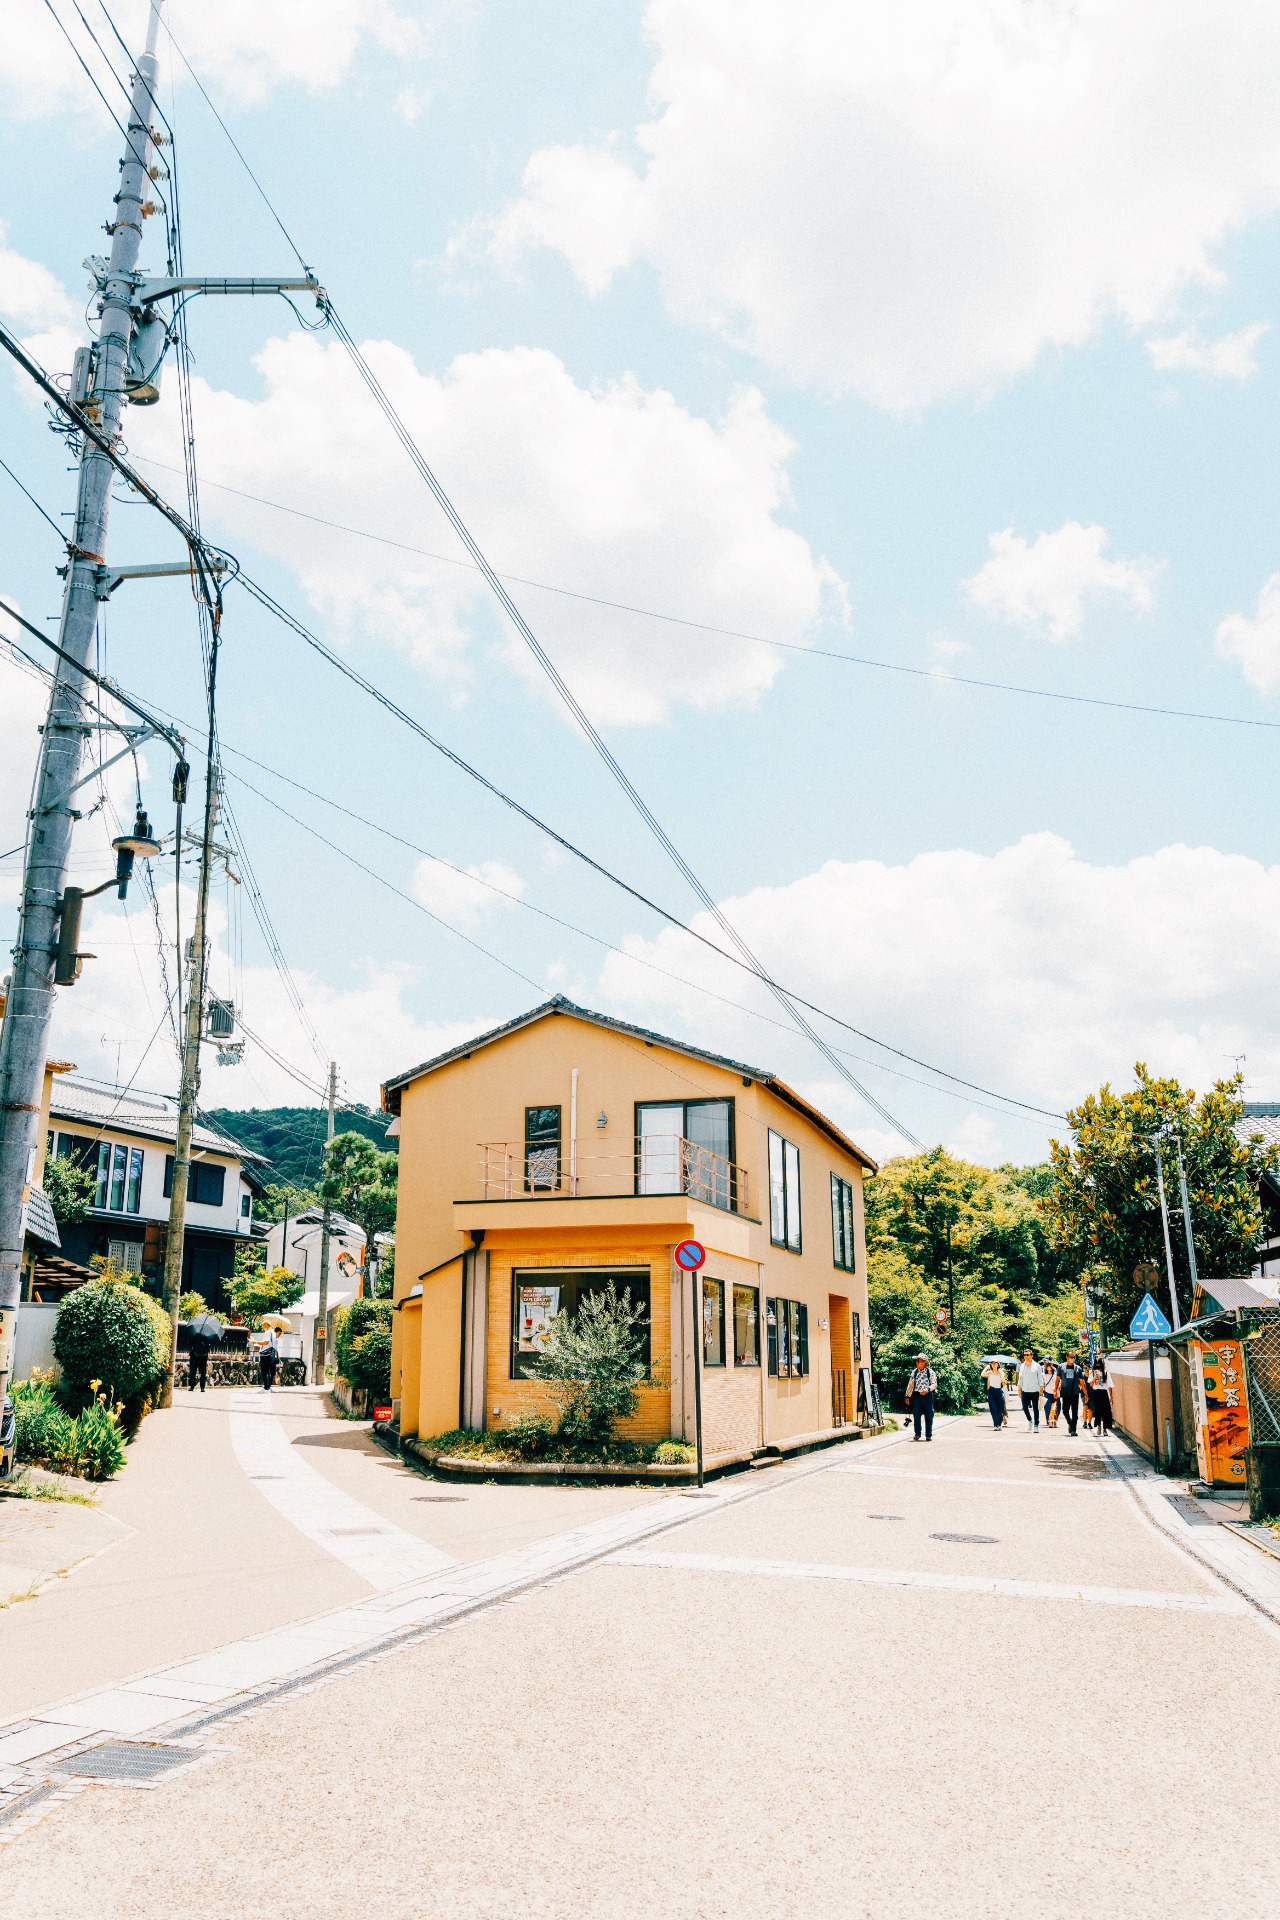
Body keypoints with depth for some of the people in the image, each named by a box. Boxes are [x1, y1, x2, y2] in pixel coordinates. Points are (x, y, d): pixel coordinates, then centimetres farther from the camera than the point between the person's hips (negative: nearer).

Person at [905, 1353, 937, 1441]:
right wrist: (907, 1396, 12)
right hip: (916, 1395, 2)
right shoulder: (914, 1372, 12)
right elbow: (910, 1384, 15)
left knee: (928, 1416, 2)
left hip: (927, 1395, -2)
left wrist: (927, 1389, -23)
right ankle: (917, 1433, 8)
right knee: (916, 1414, -3)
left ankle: (928, 1435, 12)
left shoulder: (930, 1372, 2)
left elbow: (934, 1384, -5)